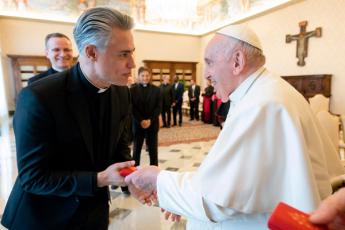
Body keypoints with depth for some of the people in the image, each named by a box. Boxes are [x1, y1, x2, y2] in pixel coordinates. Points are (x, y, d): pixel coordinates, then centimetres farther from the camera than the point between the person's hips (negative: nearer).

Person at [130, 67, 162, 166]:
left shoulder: (156, 89, 5)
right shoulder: (133, 90, 2)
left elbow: (158, 107, -2)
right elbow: (132, 108, -4)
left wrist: (150, 120, -12)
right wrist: (141, 121, -14)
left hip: (152, 123, 1)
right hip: (138, 123, 0)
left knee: (153, 148, 7)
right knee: (136, 148, 8)